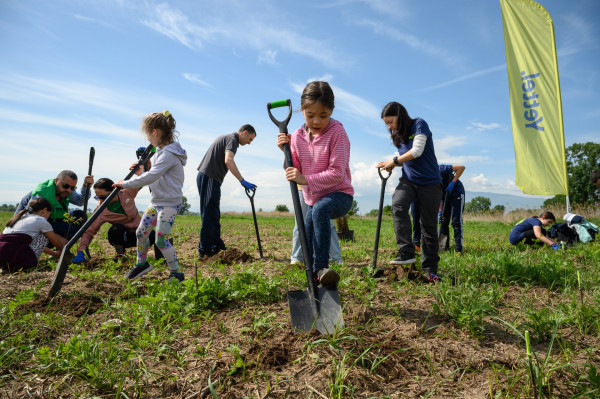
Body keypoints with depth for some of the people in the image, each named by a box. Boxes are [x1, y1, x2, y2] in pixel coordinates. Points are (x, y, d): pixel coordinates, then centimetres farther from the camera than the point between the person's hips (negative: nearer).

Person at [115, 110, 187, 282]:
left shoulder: (169, 154, -21)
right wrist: (140, 173, 2)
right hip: (156, 202, 10)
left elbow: (151, 177, -27)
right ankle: (142, 263, 37)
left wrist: (125, 184, -20)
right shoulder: (161, 152, 11)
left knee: (161, 240, -8)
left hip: (169, 203, -10)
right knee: (141, 232, 15)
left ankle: (176, 273, 9)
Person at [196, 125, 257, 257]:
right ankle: (205, 250, -4)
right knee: (210, 215, -7)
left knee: (213, 215, 13)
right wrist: (242, 181, -26)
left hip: (204, 176, 10)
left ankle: (217, 245, 20)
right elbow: (228, 161, -24)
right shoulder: (232, 139, -7)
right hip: (210, 178, -10)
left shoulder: (225, 137, 24)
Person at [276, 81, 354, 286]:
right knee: (307, 245, 10)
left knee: (320, 209, -40)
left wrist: (306, 179, -29)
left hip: (339, 194, -6)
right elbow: (295, 172, 2)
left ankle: (321, 267, -35)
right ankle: (314, 279, 36)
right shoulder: (297, 136, -1)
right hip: (313, 198, 7)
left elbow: (336, 173, -22)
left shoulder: (337, 132, -17)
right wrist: (287, 152, -13)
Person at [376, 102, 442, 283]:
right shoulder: (398, 136, 12)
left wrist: (394, 161, -11)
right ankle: (406, 253, -28)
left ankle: (429, 268, 10)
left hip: (430, 182, -4)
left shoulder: (419, 125, -7)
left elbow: (417, 151, -18)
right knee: (398, 206, -27)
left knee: (429, 225, 0)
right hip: (408, 180, 5)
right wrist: (392, 165, 1)